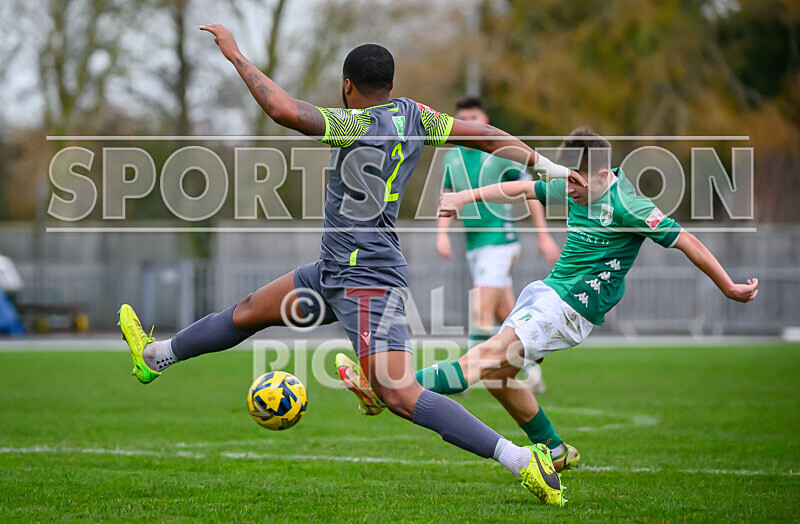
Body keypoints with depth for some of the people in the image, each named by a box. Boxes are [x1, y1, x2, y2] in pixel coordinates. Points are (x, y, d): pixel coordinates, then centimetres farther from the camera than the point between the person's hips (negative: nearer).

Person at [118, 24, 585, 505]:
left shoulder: (358, 123, -16)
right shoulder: (413, 116, 7)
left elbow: (284, 110, -27)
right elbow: (488, 136, 9)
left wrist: (236, 55, -16)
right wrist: (547, 167, 17)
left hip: (368, 279, -10)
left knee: (399, 395, -18)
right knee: (252, 310, 23)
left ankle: (523, 460, -21)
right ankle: (155, 356, 42)